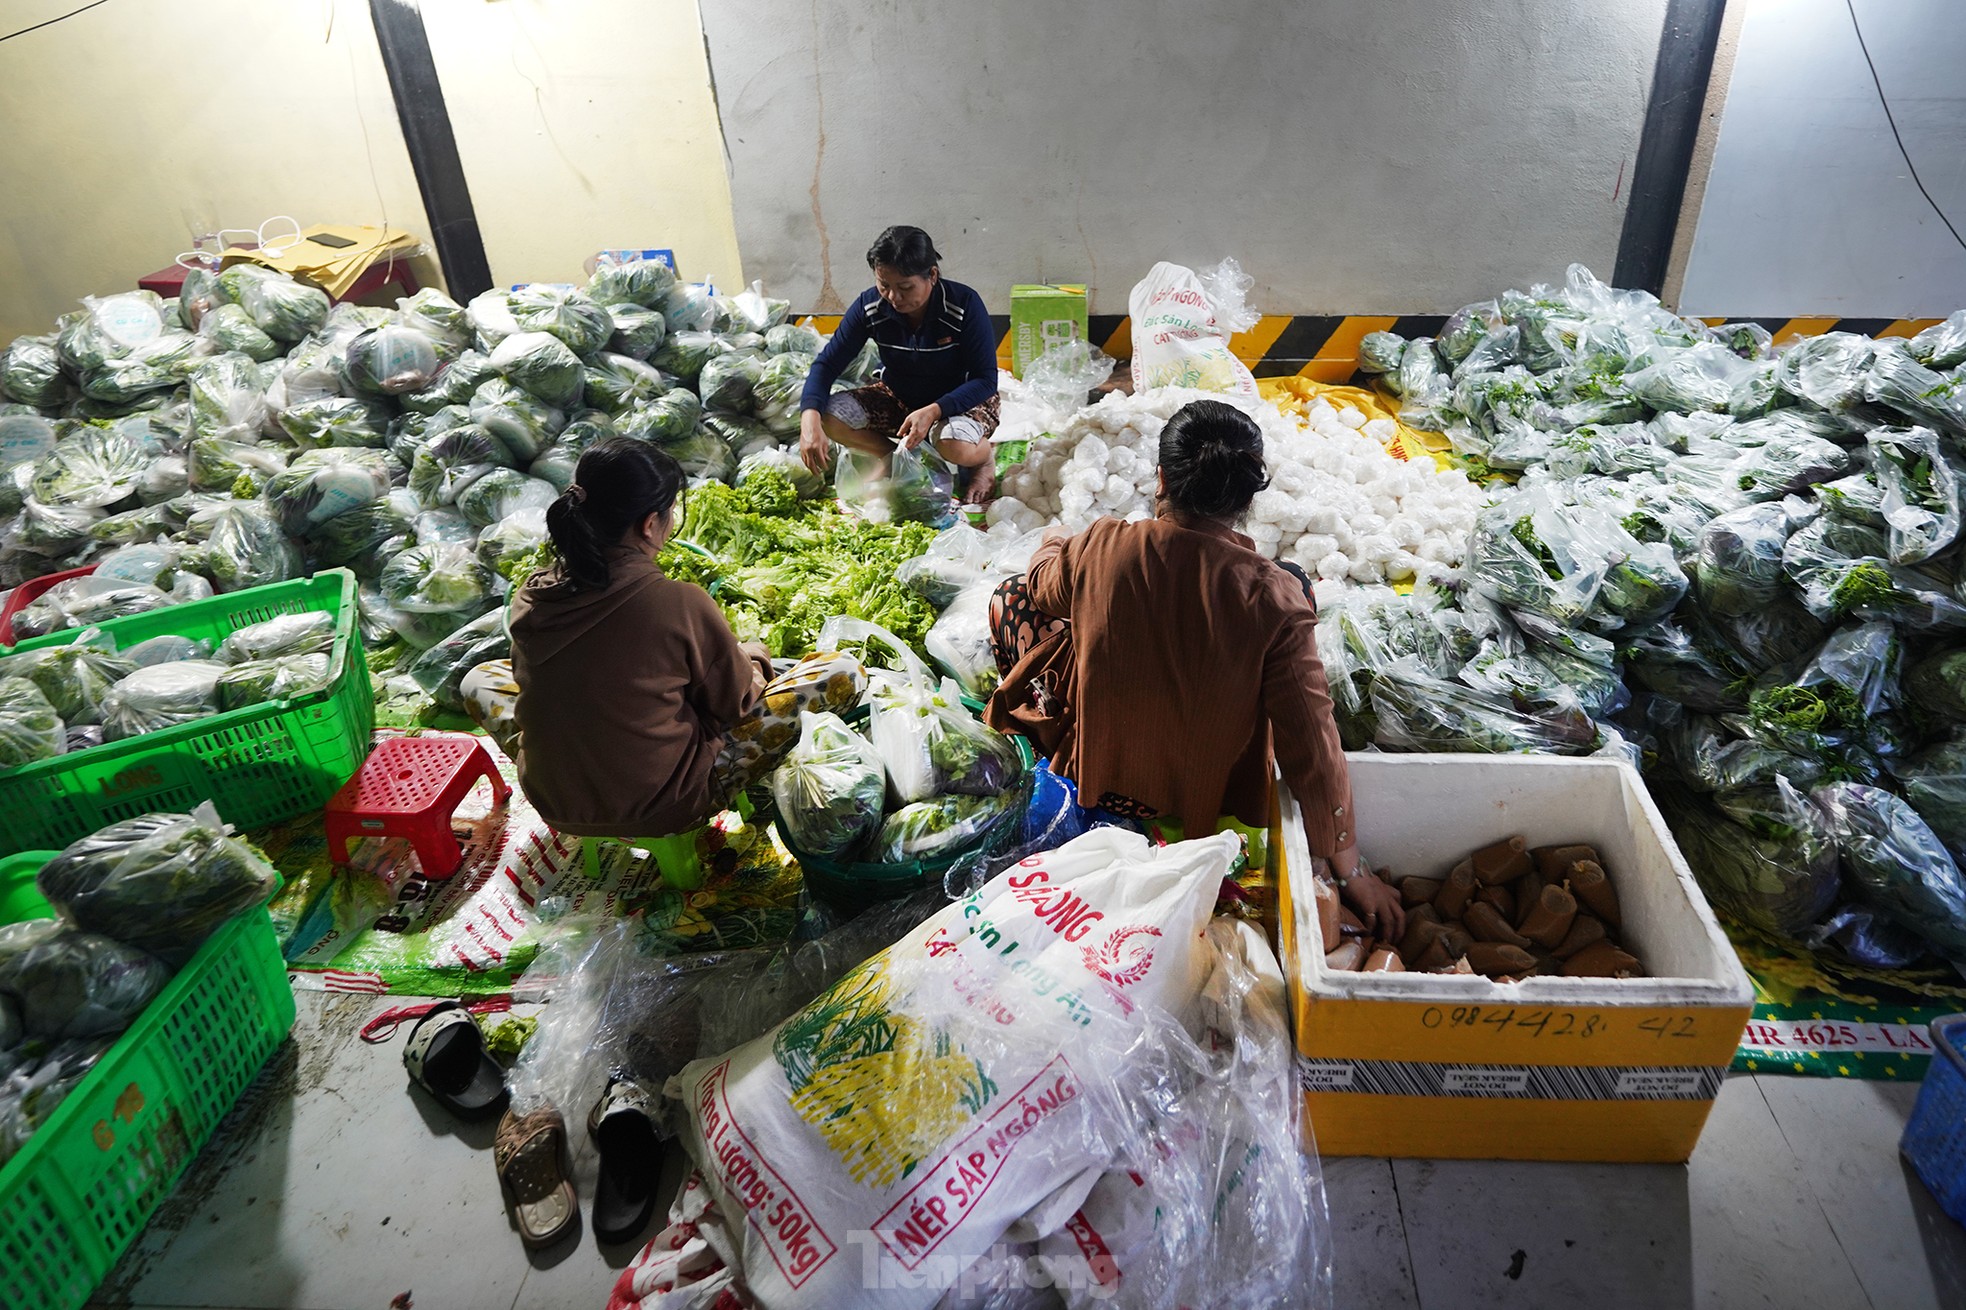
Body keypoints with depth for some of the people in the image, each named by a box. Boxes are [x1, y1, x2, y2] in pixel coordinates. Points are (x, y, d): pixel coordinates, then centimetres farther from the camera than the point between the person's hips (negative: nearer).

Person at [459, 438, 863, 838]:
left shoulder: (530, 598, -10)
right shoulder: (681, 604, -24)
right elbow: (737, 701, -8)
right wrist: (753, 658, 16)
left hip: (553, 806, 6)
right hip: (665, 811, -5)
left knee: (481, 677, 30)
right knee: (842, 674, -3)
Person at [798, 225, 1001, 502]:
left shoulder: (965, 304, -25)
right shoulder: (870, 306, -16)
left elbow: (986, 380, -22)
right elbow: (827, 363, -14)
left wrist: (933, 411, -38)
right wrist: (810, 419, -35)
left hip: (960, 399, -4)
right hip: (898, 397, 4)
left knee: (955, 446, -40)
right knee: (829, 417, -21)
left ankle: (985, 458, -2)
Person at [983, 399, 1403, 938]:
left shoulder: (1098, 549, -23)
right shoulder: (1274, 599, -28)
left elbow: (1043, 589, 2)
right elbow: (1312, 748, -24)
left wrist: (1055, 544, 27)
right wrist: (1352, 873, -11)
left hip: (1096, 769, 1)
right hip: (1204, 794, 0)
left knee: (1011, 596, 17)